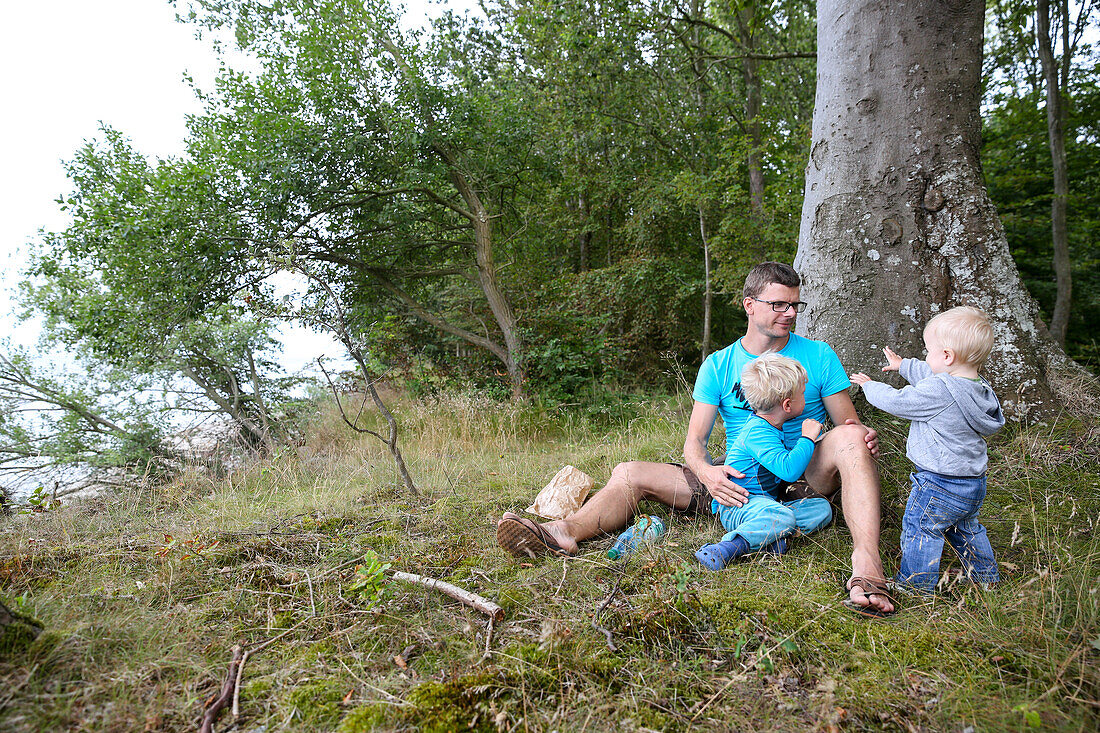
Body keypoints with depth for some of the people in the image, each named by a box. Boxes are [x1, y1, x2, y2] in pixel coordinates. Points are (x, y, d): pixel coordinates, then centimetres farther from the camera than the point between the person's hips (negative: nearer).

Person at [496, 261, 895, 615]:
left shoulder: (818, 356, 4)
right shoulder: (719, 365, 5)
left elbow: (848, 422, 6)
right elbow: (694, 440, 0)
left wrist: (862, 437, -21)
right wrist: (705, 471, -24)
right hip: (740, 481, 2)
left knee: (850, 440, -32)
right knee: (630, 474, -12)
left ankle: (867, 568, -46)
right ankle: (565, 531, -40)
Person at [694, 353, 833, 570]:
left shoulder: (768, 427, 15)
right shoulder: (757, 432, -19)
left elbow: (785, 458, 37)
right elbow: (789, 469, -30)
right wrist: (807, 438, -18)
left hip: (765, 501, 10)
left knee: (821, 508, -3)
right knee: (782, 516, -39)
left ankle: (773, 535, -21)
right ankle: (728, 547, -45)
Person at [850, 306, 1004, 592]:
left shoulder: (938, 391, -27)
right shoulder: (978, 387, 3)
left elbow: (896, 402, -15)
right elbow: (931, 375, 20)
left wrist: (870, 385, 4)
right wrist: (904, 365, 34)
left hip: (940, 484, -9)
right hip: (974, 483, 10)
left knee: (920, 528, 4)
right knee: (965, 528, 27)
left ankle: (916, 585, 12)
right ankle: (986, 577, 41)